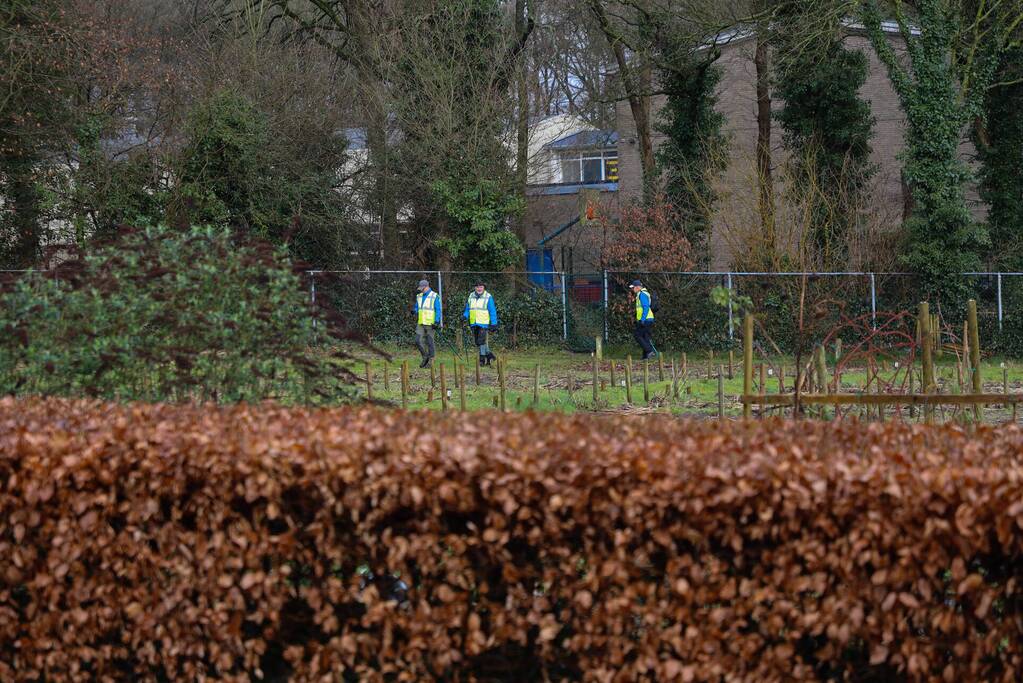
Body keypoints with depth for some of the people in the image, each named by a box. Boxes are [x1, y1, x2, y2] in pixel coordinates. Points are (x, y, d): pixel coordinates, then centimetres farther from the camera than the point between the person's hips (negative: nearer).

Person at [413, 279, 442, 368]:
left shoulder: (434, 296, -5)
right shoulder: (419, 296, 13)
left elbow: (438, 310, -6)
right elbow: (417, 308, 20)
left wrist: (437, 321, -15)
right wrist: (414, 311, -4)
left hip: (430, 323, -6)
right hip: (420, 323, 6)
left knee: (430, 342, -2)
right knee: (418, 341, -2)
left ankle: (430, 361, 4)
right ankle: (425, 357, 16)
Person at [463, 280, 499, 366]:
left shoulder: (488, 297, -3)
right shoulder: (471, 296, 11)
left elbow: (492, 311, -2)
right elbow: (468, 309, 17)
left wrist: (493, 323, -7)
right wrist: (465, 315, -3)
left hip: (483, 323, -6)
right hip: (474, 323, 6)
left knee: (481, 340, -13)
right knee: (477, 342, 8)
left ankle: (482, 359, -6)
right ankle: (489, 355, 22)